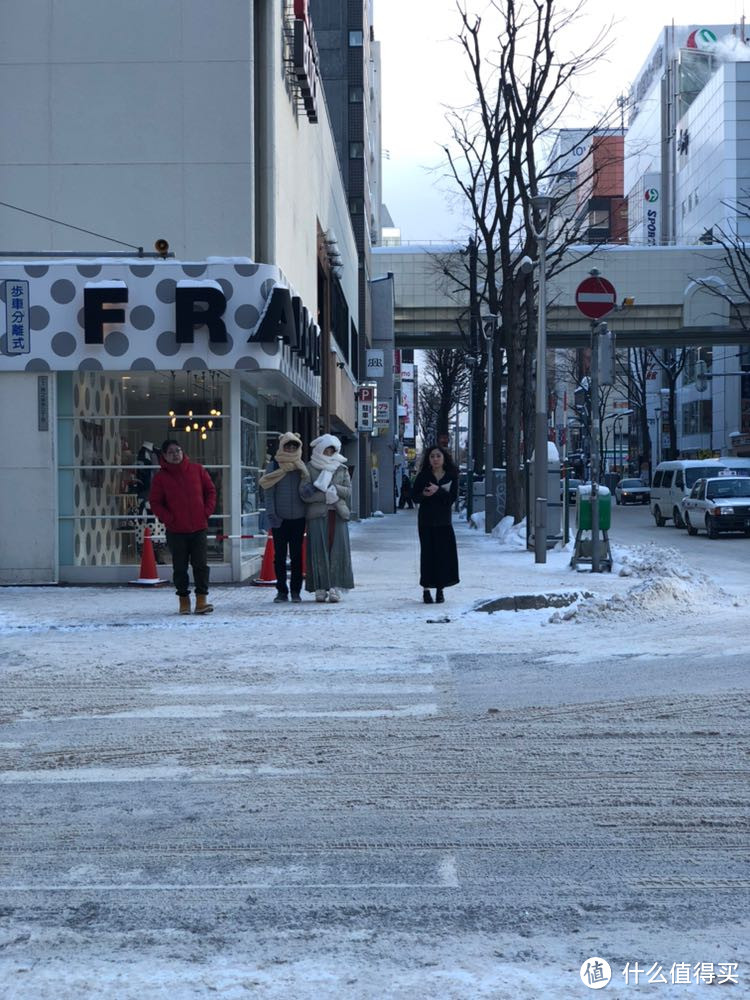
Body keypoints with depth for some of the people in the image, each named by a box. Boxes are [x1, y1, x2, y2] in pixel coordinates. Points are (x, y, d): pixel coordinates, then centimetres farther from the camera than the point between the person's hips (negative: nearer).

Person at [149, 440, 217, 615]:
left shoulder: (197, 470, 4)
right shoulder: (161, 477, 0)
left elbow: (210, 491, 10)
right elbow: (155, 502, 1)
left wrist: (207, 511, -1)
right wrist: (169, 519, -10)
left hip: (199, 527, 1)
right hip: (176, 530, 0)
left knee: (201, 564, -3)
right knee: (180, 567, 5)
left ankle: (202, 599, 1)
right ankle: (183, 599, 15)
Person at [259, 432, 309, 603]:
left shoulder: (302, 467, 8)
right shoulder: (274, 467, 2)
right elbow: (268, 492, -1)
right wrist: (271, 514, -9)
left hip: (298, 518, 1)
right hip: (279, 519, -1)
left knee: (297, 556, 3)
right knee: (279, 556, 2)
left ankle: (296, 591, 9)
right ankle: (281, 591, 9)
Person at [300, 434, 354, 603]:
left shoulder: (342, 469, 15)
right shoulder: (310, 468, 6)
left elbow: (348, 491, 6)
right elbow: (304, 493, -3)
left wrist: (331, 487, -10)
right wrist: (326, 496, -11)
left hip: (338, 515, 2)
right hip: (317, 515, -2)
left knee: (338, 550, -4)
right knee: (319, 551, -5)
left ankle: (335, 588, -4)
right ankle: (320, 589, -3)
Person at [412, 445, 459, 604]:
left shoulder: (451, 476, 2)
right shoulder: (423, 476, 1)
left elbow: (453, 497, -7)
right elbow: (415, 496, 1)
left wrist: (438, 491, -19)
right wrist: (424, 494, -19)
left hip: (444, 520, 1)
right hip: (426, 520, -1)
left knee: (444, 553, -2)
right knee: (427, 553, -1)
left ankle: (440, 589, 8)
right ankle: (426, 589, 4)